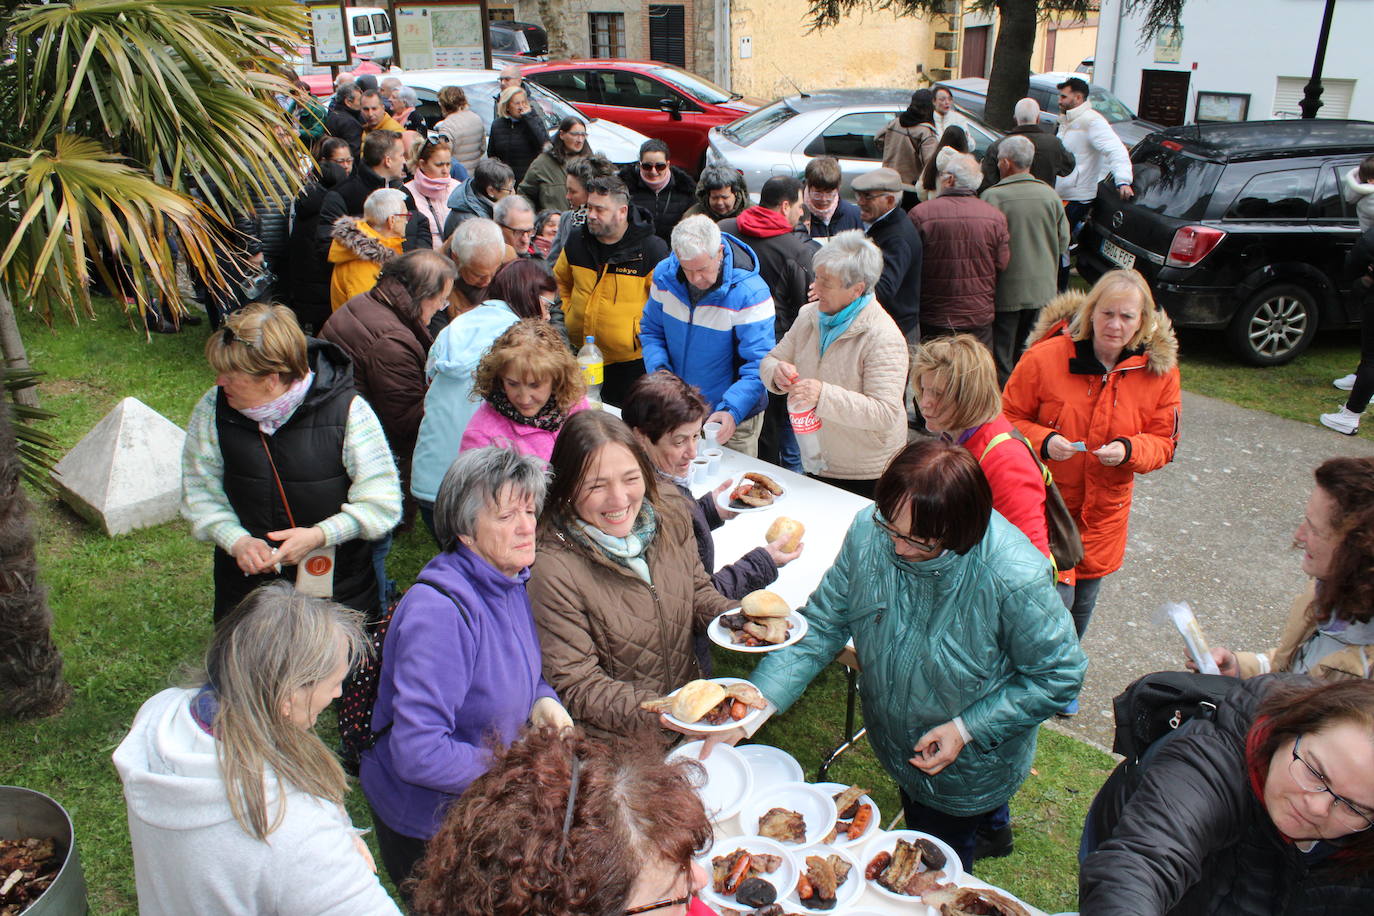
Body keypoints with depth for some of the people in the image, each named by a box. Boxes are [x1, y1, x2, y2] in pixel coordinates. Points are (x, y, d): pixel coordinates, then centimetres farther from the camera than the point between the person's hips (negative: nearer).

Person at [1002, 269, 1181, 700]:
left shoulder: (1159, 370, -6)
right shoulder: (1045, 356, -14)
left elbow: (1164, 442, 2)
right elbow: (1010, 417, -4)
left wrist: (1129, 450, -19)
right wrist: (1043, 441, -23)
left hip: (1104, 508, 3)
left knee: (1081, 602, 18)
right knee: (1055, 597, -11)